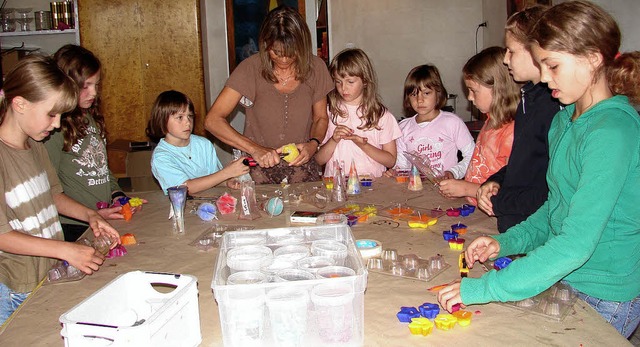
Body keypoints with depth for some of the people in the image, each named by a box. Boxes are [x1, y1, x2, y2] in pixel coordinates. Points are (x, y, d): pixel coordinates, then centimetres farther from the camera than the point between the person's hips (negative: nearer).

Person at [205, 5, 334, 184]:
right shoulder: (251, 68, -9)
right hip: (260, 170, -1)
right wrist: (255, 149, -22)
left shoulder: (315, 68, -1)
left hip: (303, 168, 2)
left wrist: (313, 144, -10)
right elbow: (212, 120, -12)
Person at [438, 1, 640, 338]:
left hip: (605, 298, -7)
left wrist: (483, 288, -30)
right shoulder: (564, 119, 4)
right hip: (564, 277, 7)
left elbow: (577, 243, -31)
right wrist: (505, 242, -3)